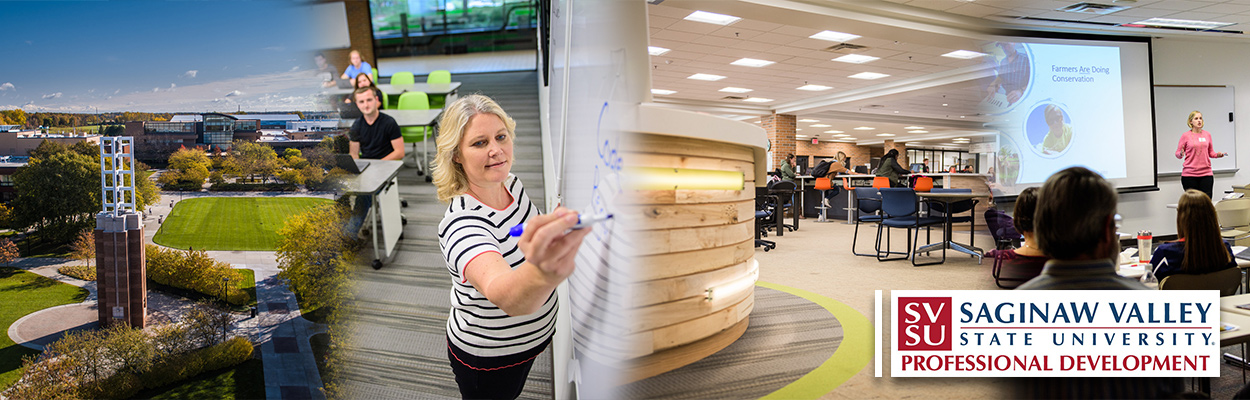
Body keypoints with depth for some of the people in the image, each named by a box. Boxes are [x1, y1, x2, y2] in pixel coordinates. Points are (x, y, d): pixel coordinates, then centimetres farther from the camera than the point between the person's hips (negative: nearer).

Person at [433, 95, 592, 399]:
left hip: (530, 338, 7)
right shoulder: (460, 225, -37)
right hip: (487, 359, -7)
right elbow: (503, 295, -58)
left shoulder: (511, 183, -10)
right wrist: (545, 272, -79)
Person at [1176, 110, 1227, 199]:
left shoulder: (1207, 134, 10)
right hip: (1189, 175, -3)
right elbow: (1178, 154, 3)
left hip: (1206, 173, 3)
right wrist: (1181, 154, -19)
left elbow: (1211, 153, 18)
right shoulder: (1185, 136, 0)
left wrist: (1218, 155, -3)